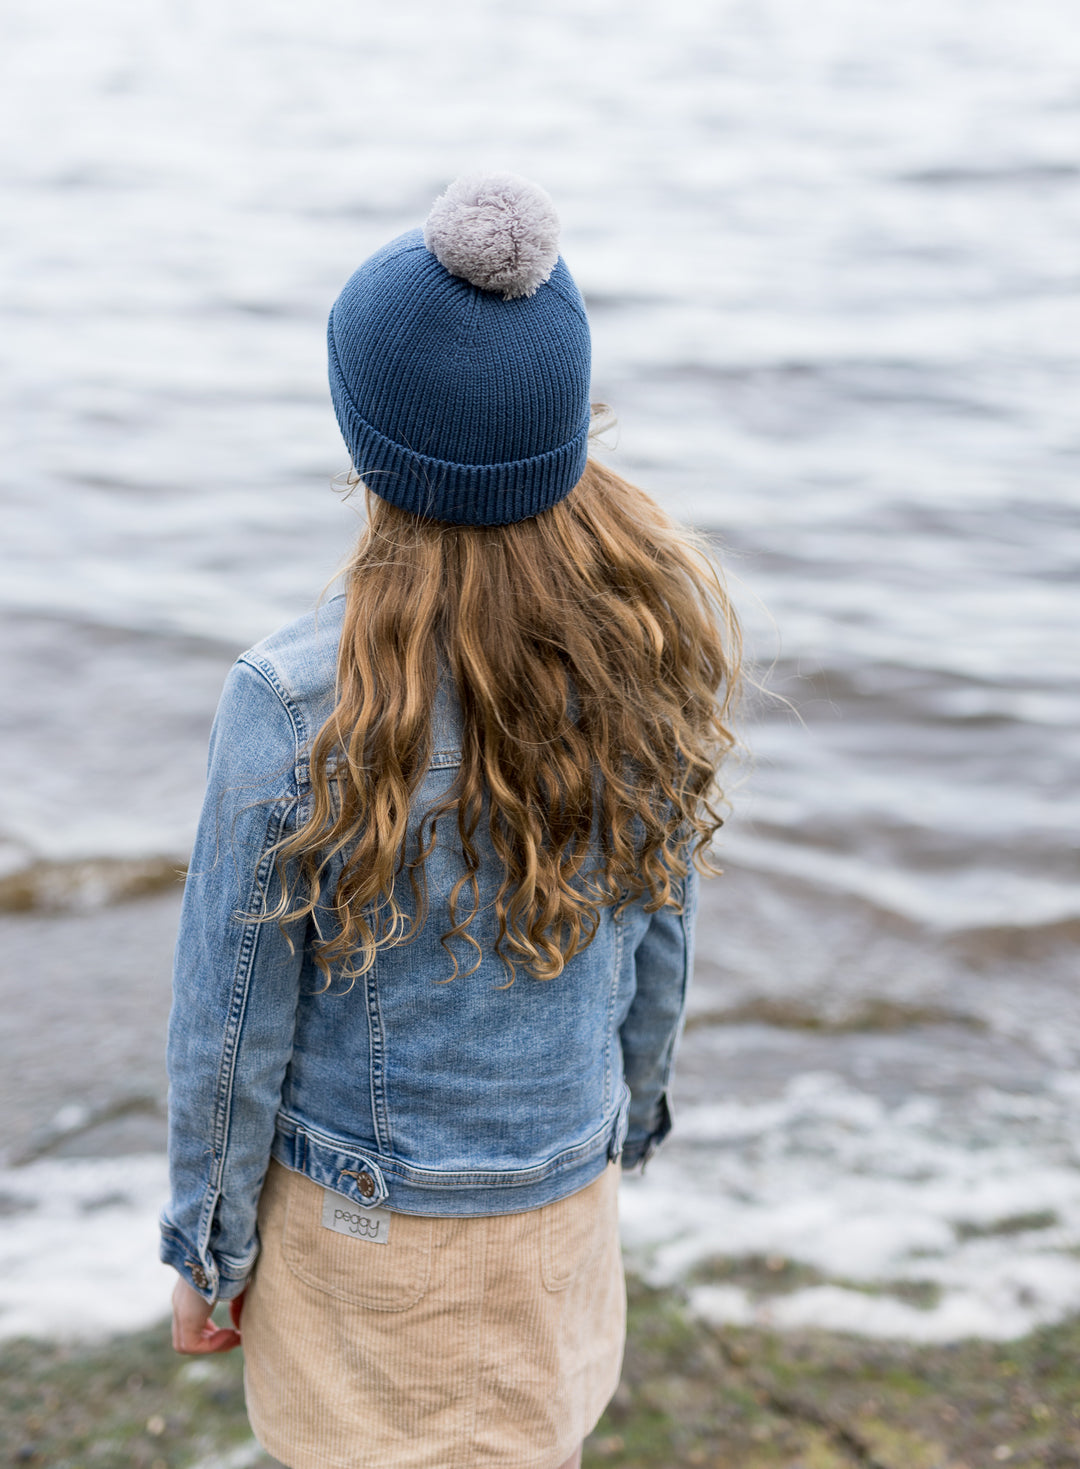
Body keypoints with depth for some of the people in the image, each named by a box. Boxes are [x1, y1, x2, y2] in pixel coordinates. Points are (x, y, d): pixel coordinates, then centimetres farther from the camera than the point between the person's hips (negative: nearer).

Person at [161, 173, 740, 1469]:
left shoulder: (297, 709, -29)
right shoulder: (648, 647, -15)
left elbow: (232, 1026, -17)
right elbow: (659, 941, -1)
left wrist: (206, 1251, -1)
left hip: (366, 1219, -4)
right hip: (567, 1196, 4)